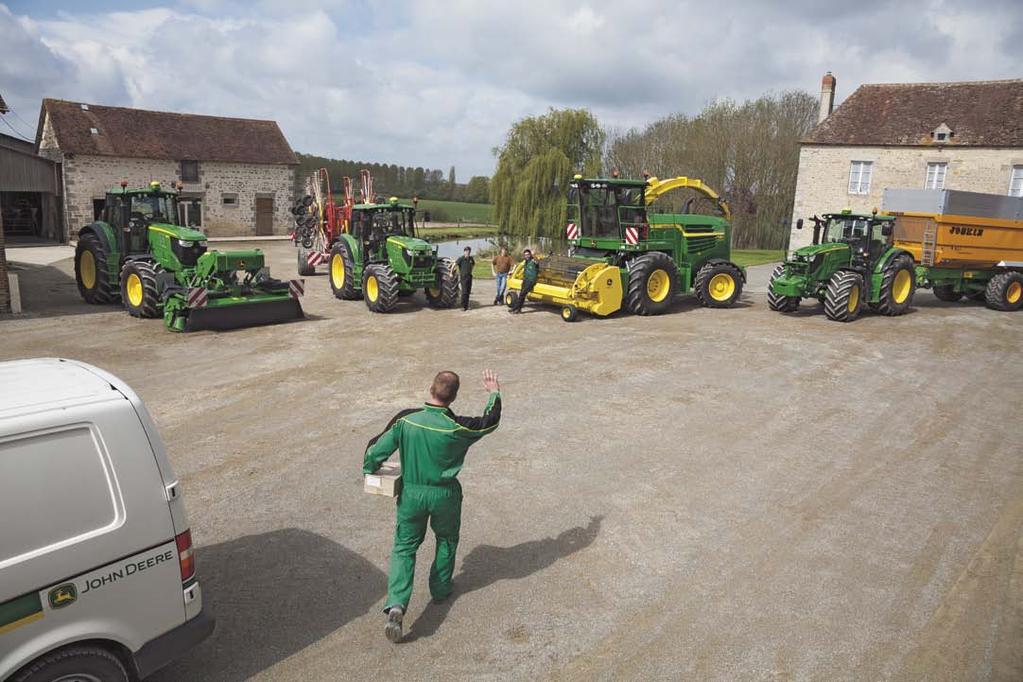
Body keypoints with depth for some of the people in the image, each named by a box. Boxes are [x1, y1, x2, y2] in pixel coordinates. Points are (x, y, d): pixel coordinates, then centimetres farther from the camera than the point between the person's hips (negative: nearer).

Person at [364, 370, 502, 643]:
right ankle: (440, 589, 40)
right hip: (445, 495, -1)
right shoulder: (457, 427, -18)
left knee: (404, 547, 11)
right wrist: (494, 393, 12)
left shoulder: (406, 419, -15)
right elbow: (490, 422, -1)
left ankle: (396, 604, -4)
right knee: (447, 541, 25)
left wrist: (369, 469, 13)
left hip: (411, 493, 1)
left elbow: (377, 449, -7)